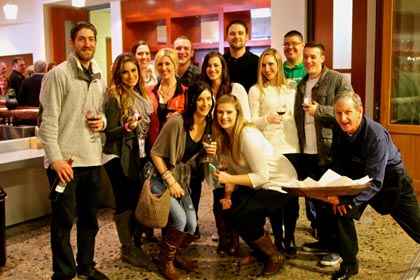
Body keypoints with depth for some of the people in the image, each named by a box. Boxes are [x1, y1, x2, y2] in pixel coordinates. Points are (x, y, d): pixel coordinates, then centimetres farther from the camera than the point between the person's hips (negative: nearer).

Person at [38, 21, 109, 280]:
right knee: (64, 220, 3)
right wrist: (55, 158, -20)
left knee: (90, 218, 16)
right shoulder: (58, 75, -8)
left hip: (93, 158, 7)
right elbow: (48, 120, -13)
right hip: (65, 160, -6)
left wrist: (102, 121, -1)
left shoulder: (99, 78, 13)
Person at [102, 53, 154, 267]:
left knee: (138, 198, 10)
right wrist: (127, 127, -30)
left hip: (138, 155, 7)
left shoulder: (140, 94, 8)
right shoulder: (114, 98, -13)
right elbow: (109, 133, -14)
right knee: (125, 201, -1)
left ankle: (133, 242, 25)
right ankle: (127, 249, 12)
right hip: (119, 158, -7)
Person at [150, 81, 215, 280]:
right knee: (179, 219, -21)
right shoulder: (177, 122, -25)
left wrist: (209, 152, -12)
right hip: (161, 177, -6)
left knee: (192, 224, -4)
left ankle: (177, 256, 27)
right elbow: (155, 153, -19)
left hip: (182, 178, 6)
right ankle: (164, 262, 5)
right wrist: (170, 181, -19)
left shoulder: (207, 124, -3)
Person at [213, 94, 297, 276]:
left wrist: (229, 179, -30)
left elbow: (262, 176, -27)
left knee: (243, 218, -21)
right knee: (228, 210, -4)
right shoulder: (225, 135, -2)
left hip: (279, 183, -8)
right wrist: (227, 195, -13)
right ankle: (260, 251, 19)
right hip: (256, 183, 8)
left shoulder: (248, 135, -26)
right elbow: (233, 169, 1)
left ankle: (274, 256, 5)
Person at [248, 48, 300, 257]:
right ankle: (278, 238, 16)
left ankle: (290, 238, 15)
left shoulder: (293, 87, 10)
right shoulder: (256, 90, 3)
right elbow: (251, 122, 1)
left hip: (292, 147, 2)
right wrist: (267, 119, -19)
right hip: (268, 149, -1)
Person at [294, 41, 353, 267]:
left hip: (330, 152, -7)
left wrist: (319, 110, -19)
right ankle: (324, 240, 27)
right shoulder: (302, 84, 16)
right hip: (307, 152, 7)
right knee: (316, 199, 14)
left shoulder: (338, 80, -6)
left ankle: (337, 247, 12)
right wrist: (300, 144, 13)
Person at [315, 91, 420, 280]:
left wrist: (345, 199, -46)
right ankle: (349, 264, 3)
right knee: (341, 212, -14)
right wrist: (338, 194, -15)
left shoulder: (377, 135, -34)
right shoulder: (339, 129, -15)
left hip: (390, 178, -4)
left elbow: (375, 182, -36)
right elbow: (337, 163, -1)